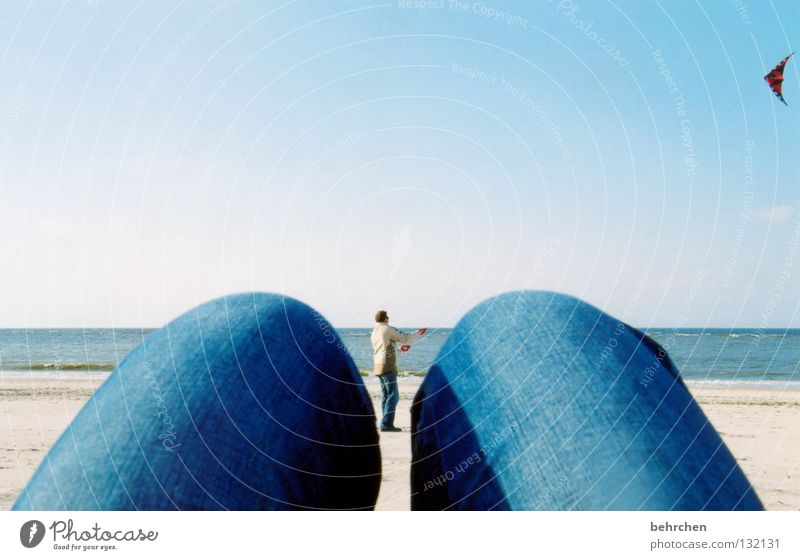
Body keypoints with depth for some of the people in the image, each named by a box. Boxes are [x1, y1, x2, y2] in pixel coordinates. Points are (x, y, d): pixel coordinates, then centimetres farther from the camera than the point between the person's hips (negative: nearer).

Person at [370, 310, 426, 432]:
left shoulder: (374, 333, 16)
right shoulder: (388, 329, -9)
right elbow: (406, 339, -6)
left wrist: (399, 349, 26)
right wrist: (418, 334, 10)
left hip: (378, 367, 9)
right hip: (388, 367, -9)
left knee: (385, 396, 12)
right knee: (393, 396, -6)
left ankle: (386, 424, 14)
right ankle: (386, 424, -9)